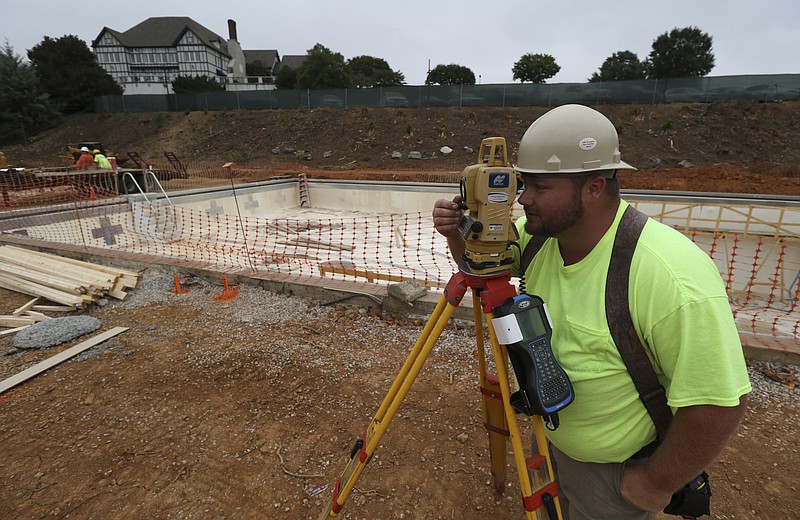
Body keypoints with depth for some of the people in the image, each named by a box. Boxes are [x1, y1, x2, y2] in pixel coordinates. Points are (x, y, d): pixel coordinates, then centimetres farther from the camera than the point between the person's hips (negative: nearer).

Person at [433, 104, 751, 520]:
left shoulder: (674, 278, -36)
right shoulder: (540, 234, -15)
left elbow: (721, 405, -29)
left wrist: (656, 485, -16)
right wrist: (457, 231, -21)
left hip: (616, 473, -5)